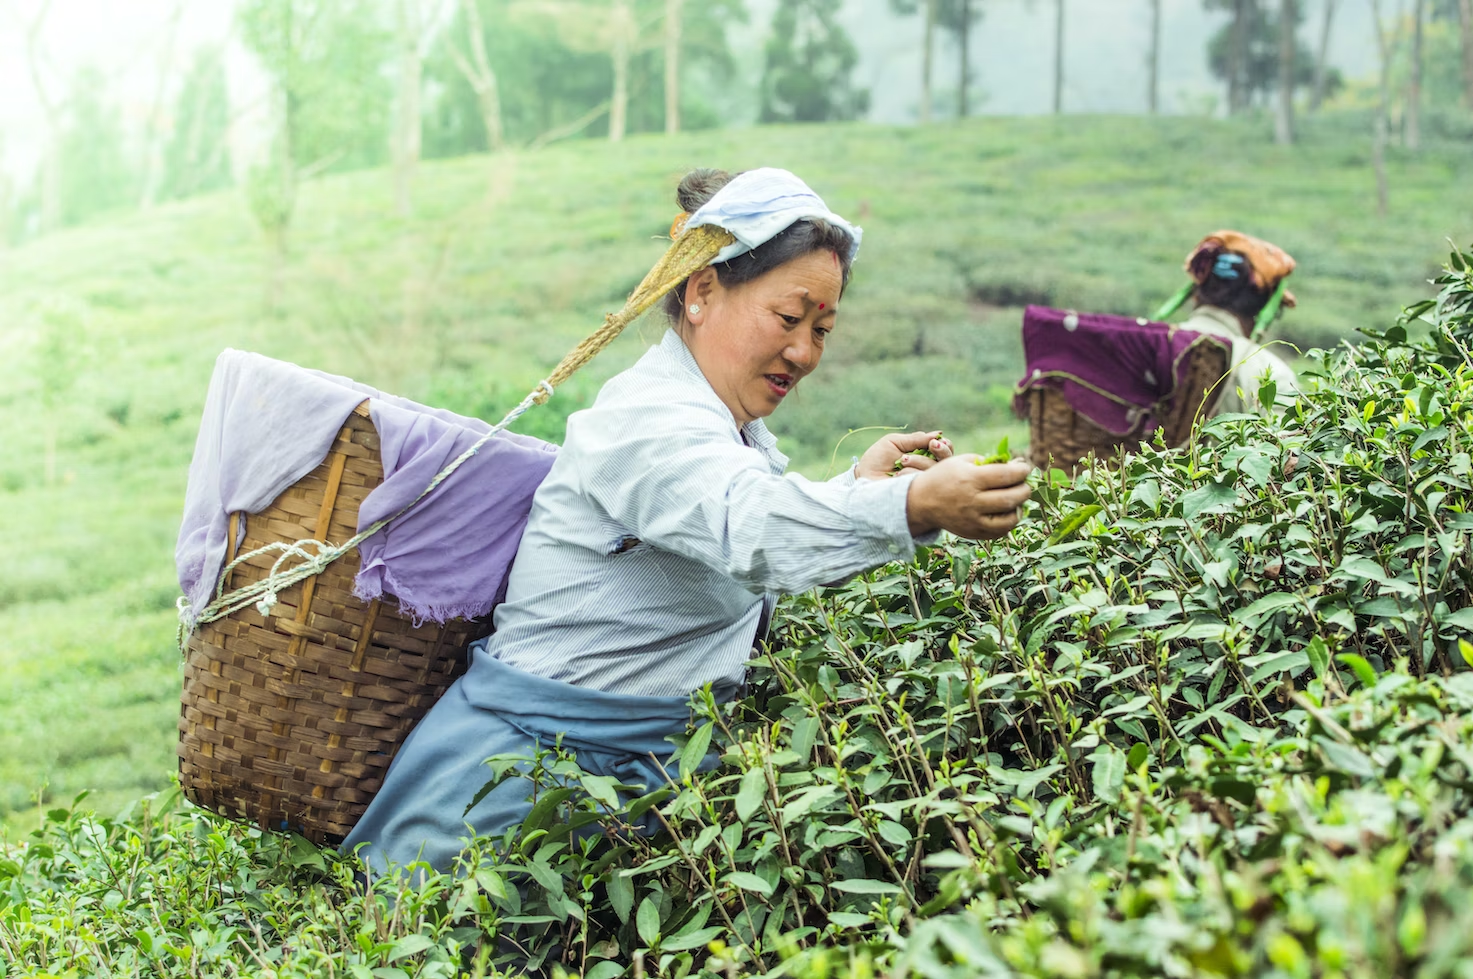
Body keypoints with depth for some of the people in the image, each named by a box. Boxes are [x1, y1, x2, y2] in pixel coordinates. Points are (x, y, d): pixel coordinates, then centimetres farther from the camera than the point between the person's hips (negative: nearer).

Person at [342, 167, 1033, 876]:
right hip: (535, 760, -10)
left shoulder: (735, 426, 13)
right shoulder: (650, 422, -20)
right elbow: (749, 527, -41)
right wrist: (913, 507, -55)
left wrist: (856, 485, 10)